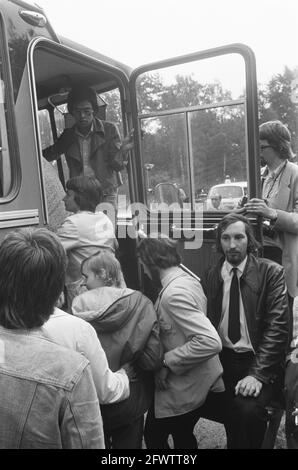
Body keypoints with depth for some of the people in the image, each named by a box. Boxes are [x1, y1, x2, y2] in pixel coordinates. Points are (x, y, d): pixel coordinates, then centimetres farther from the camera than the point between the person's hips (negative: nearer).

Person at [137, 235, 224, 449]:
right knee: (184, 439, 25)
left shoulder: (173, 293, -27)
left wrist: (167, 361, -24)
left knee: (154, 436, 12)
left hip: (185, 387, -9)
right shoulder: (189, 279, 2)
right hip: (197, 381, 9)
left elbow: (210, 341, -34)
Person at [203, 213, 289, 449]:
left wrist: (257, 374, -19)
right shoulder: (212, 275, 6)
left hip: (259, 361, -3)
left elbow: (277, 327, -9)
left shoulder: (272, 272, -4)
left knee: (248, 408, -29)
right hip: (220, 360, 4)